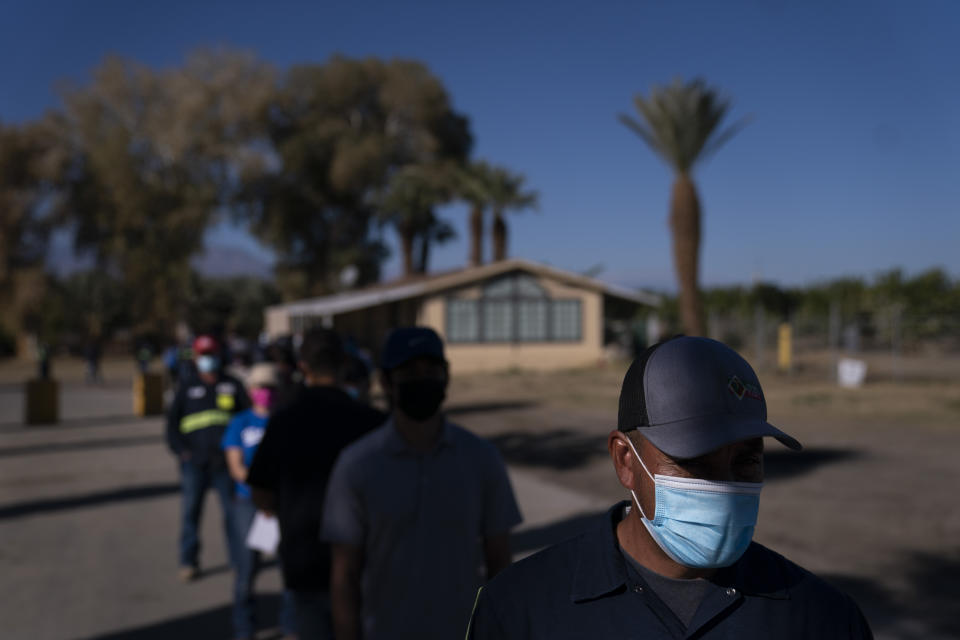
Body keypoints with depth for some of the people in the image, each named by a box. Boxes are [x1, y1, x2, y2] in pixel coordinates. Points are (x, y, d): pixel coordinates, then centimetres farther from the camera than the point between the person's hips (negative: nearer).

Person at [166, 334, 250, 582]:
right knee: (191, 510, 3)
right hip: (194, 462, 0)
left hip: (225, 460, 0)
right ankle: (189, 562, 14)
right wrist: (180, 450, -3)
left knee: (233, 510, 4)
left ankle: (238, 559, 14)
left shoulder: (233, 385, 9)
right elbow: (172, 421, 8)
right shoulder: (187, 387, 9)